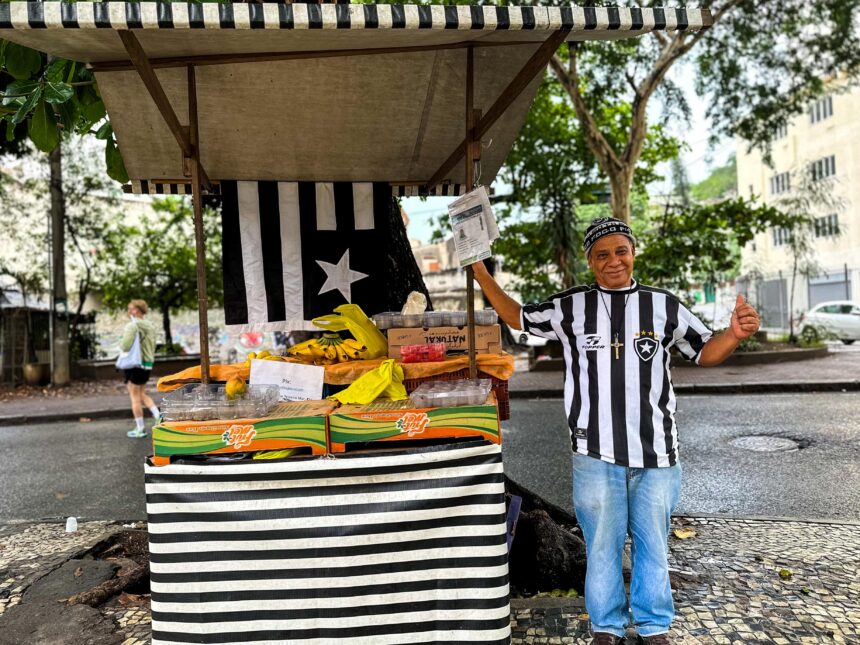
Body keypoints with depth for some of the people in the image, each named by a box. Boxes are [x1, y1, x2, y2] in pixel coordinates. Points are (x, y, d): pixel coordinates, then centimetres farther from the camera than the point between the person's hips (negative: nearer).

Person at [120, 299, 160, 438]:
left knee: (135, 397, 4)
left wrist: (120, 344, -1)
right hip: (147, 364, 7)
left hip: (134, 364, -7)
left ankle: (140, 429, 9)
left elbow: (125, 346, -20)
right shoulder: (150, 326, 8)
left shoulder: (132, 326, -15)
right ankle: (158, 416, 5)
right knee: (142, 394, 21)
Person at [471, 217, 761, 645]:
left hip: (655, 453, 1)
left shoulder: (663, 306, 3)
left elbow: (704, 352, 10)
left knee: (653, 546, 16)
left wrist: (734, 335, -11)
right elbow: (518, 317, 14)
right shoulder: (570, 308, 2)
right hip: (596, 454, -1)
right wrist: (481, 275, 7)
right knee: (602, 546, 13)